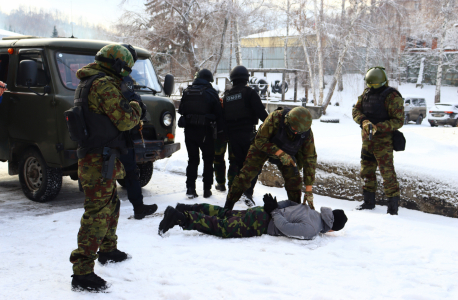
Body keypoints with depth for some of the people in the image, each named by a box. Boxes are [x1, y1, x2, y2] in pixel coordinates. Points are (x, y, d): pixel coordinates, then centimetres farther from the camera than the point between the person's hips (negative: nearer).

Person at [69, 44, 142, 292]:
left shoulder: (87, 83, 18)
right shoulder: (104, 84, -16)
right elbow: (124, 120, -16)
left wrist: (126, 109, 13)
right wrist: (135, 109, 3)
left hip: (93, 157, 11)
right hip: (99, 160, -11)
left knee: (110, 205, 25)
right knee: (97, 213, -10)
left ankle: (108, 250, 42)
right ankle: (82, 273, -9)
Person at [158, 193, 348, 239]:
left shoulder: (312, 211, 13)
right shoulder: (312, 230, -16)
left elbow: (289, 203, 24)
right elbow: (284, 227, -24)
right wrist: (274, 210, -13)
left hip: (261, 212, 9)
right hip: (259, 224, -9)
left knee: (224, 214, 20)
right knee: (220, 227, -11)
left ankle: (188, 209, 21)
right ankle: (178, 217, -17)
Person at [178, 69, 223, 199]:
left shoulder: (187, 91, 6)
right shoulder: (211, 92, -5)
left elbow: (181, 110, 13)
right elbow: (218, 114, -4)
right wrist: (219, 130, 3)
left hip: (189, 130, 3)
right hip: (205, 131, -3)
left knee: (192, 160, 9)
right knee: (208, 160, 8)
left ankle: (190, 188, 3)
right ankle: (207, 189, 8)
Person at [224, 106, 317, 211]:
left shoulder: (307, 133, -28)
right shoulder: (275, 118, -38)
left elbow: (310, 158, -21)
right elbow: (260, 140, -29)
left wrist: (308, 190, -21)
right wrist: (280, 153, -42)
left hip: (286, 153, 3)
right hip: (263, 147, -3)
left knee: (294, 180, -8)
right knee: (245, 175, -11)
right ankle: (227, 207, 4)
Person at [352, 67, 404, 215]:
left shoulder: (392, 97, -13)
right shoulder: (366, 93, 8)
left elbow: (398, 121, -15)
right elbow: (356, 110, 5)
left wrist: (379, 127, -27)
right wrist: (364, 121, -16)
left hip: (383, 141, -7)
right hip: (367, 140, 7)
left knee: (387, 171, -10)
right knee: (366, 170, 14)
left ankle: (393, 207, -3)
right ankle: (369, 202, 29)